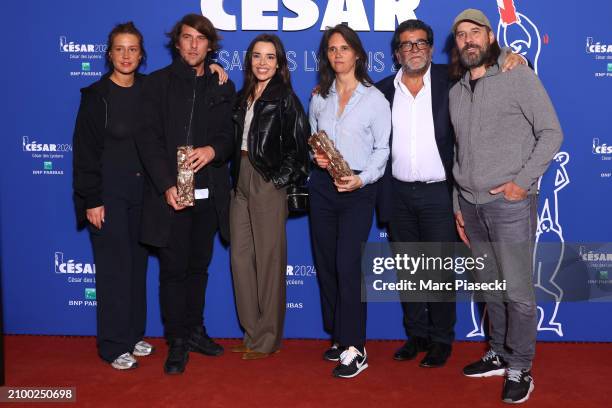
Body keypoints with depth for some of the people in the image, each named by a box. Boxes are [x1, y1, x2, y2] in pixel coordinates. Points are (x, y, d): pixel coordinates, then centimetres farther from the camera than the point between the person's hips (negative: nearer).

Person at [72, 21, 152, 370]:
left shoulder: (148, 91, 4)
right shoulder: (96, 96, -6)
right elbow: (85, 152, -8)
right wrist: (91, 201, -13)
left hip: (141, 190, 4)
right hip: (108, 192, -4)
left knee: (138, 262, 10)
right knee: (114, 266, -1)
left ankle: (134, 335, 24)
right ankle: (114, 345, 11)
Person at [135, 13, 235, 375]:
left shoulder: (223, 87, 12)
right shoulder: (158, 83, 4)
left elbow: (231, 135, 9)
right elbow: (149, 138, -4)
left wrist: (214, 150, -15)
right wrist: (167, 185, -15)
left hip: (209, 193, 3)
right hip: (171, 193, -3)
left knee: (199, 266, 12)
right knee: (173, 268, 2)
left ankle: (195, 330, 27)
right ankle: (177, 341, 13)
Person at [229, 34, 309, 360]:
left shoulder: (284, 97, -5)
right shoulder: (243, 96, 14)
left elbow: (299, 144, -9)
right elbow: (234, 138, 12)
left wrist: (280, 179, -11)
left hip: (268, 184, -7)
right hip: (241, 181, 7)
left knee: (269, 260, 0)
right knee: (240, 257, 8)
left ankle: (268, 339, 10)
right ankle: (252, 333, 20)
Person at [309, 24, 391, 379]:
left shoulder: (374, 98, -2)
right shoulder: (319, 97, 11)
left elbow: (382, 148, -2)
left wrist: (362, 179, -17)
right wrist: (317, 158, -3)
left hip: (358, 189, -5)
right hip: (323, 186, 5)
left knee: (347, 265, -12)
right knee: (325, 263, 6)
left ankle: (354, 348, -5)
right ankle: (339, 337, 19)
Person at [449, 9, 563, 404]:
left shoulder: (518, 76, -3)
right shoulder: (456, 92, 14)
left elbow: (552, 132, -6)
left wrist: (523, 182, -14)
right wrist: (458, 205, 15)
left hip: (509, 202, -5)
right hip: (471, 204, 6)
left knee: (517, 292, -1)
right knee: (490, 288, 14)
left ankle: (520, 369, 12)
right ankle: (500, 355, 29)